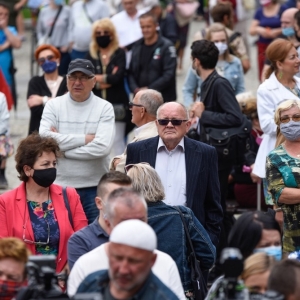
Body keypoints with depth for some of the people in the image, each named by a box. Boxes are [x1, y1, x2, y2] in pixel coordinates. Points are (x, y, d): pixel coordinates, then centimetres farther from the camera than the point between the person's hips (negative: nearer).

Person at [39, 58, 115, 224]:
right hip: (60, 185, 1)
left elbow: (102, 147, -14)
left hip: (95, 187, -1)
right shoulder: (53, 106, 4)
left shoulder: (104, 108, 0)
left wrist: (61, 147, -9)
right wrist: (84, 139, -12)